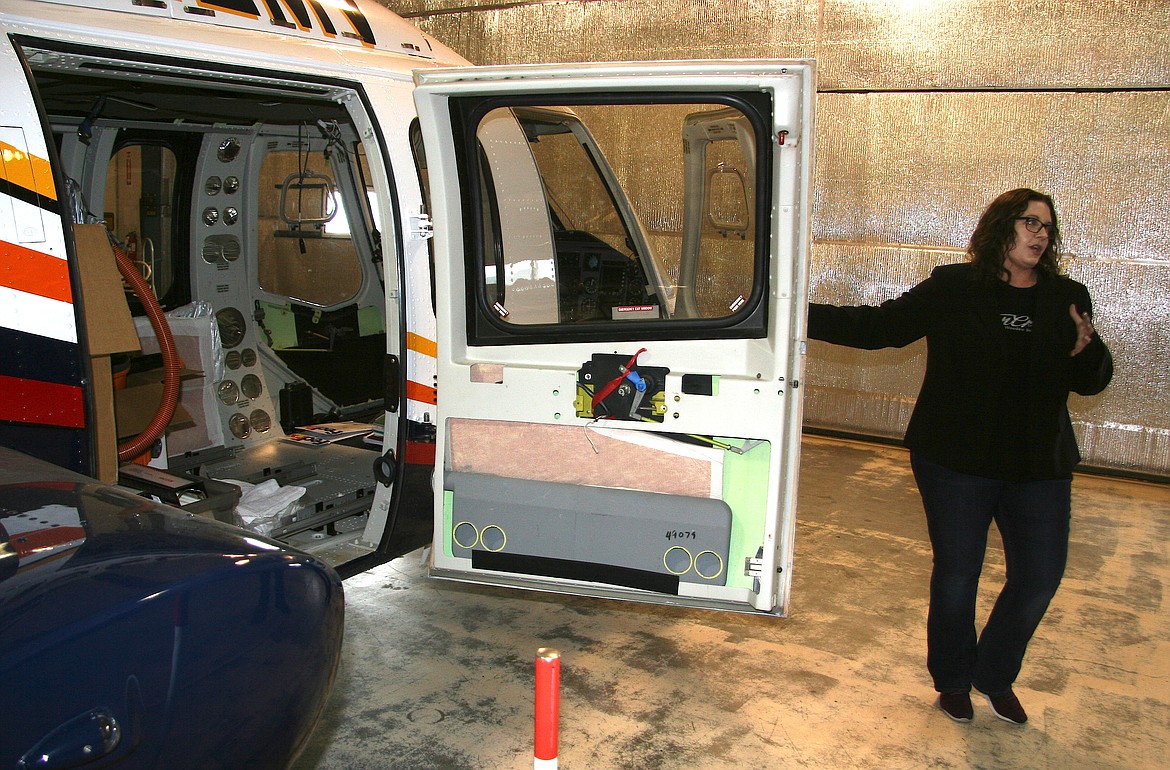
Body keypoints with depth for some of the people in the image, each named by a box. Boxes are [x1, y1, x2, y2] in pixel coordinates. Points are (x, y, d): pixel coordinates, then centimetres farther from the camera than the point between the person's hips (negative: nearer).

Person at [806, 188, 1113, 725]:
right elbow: (878, 327, -4)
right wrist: (801, 316, -10)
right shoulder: (953, 288, -5)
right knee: (957, 573, 8)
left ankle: (995, 677, 33)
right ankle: (952, 680, 32)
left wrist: (1086, 351, -13)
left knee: (1040, 577, 8)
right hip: (957, 460, -3)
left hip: (1039, 465, 3)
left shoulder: (1067, 299, 4)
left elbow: (1093, 383, 10)